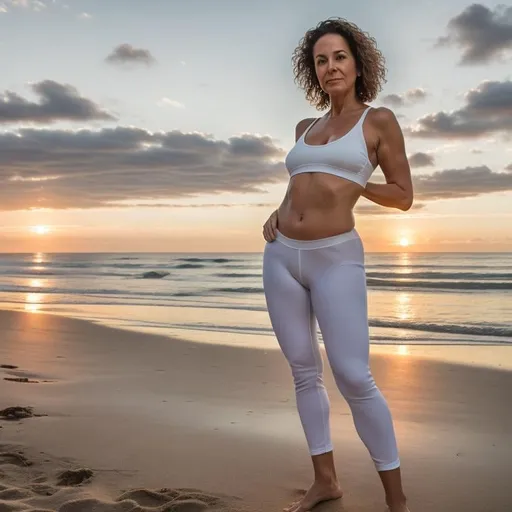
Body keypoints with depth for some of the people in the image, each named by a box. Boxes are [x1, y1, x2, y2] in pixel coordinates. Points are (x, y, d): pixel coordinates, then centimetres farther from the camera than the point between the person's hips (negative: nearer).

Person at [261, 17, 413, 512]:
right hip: (282, 256, 6)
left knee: (354, 377, -10)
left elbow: (403, 196, 3)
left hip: (336, 258, -6)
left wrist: (351, 183, -5)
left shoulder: (379, 120, 2)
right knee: (304, 371, 9)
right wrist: (276, 213, 8)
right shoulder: (306, 127, 15)